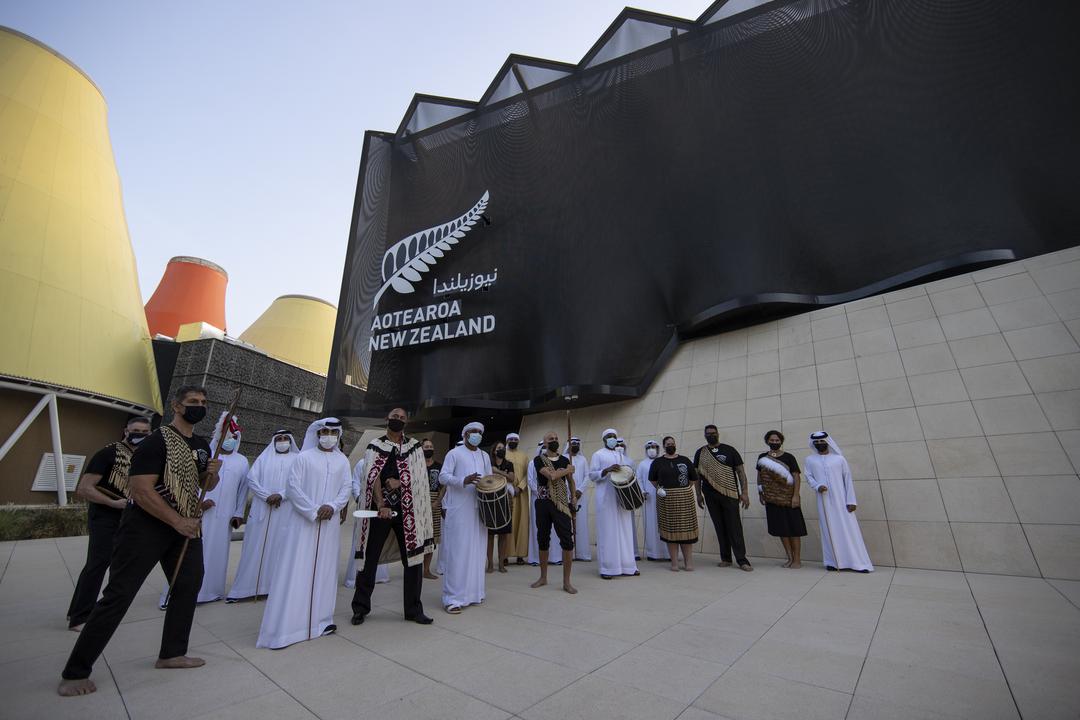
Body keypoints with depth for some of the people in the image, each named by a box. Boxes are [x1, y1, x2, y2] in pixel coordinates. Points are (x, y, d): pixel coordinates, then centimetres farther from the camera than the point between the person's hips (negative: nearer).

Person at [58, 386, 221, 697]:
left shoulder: (201, 445, 7)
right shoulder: (156, 441, -16)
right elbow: (140, 489, -21)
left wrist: (213, 473, -8)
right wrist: (177, 521, -21)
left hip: (185, 526, 8)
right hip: (145, 526, -7)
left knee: (189, 585, 11)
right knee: (119, 594, -3)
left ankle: (171, 653, 25)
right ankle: (75, 672, 16)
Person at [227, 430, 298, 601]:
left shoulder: (297, 459, 5)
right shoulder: (264, 457, 9)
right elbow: (251, 479, 0)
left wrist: (281, 495, -16)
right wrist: (267, 496, -11)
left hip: (286, 512, -1)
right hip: (262, 509, 1)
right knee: (256, 548, 4)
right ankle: (243, 587, 15)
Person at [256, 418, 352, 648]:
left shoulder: (342, 461, 8)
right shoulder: (304, 457, -3)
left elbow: (347, 487, 5)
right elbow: (292, 486, -8)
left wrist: (332, 506, -12)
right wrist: (314, 511, -13)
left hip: (329, 523, 4)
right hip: (303, 521, -3)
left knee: (325, 571, 10)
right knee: (297, 571, -3)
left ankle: (320, 619, 23)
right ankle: (283, 627, 7)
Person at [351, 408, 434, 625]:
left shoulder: (415, 445, 9)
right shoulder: (375, 446, 5)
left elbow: (420, 474, 0)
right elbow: (373, 477, -8)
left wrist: (399, 482, -17)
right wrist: (381, 505, -20)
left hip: (407, 509, 1)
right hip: (380, 508, -1)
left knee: (413, 558, 4)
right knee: (370, 559, 8)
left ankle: (413, 609, 19)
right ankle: (360, 607, 27)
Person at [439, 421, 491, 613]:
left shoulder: (485, 456, 15)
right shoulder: (454, 453, -1)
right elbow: (443, 476, -9)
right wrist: (463, 480, -24)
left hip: (478, 509, 6)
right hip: (458, 509, -5)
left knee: (476, 551, 10)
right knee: (457, 552, -4)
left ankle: (473, 592, 23)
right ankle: (453, 598, 4)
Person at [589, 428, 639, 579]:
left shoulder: (621, 456, 18)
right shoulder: (598, 455, 2)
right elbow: (592, 475, -5)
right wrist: (607, 470, -19)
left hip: (621, 496, 5)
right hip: (606, 498, -5)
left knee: (624, 530, 6)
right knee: (608, 531, -4)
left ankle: (626, 565, 14)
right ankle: (607, 568, 3)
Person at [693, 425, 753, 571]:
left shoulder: (729, 450, 2)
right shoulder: (700, 453, 7)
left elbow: (740, 471, 1)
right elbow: (696, 475, 10)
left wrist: (744, 493, -6)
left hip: (730, 494, -2)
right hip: (711, 496, 2)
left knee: (735, 527, -3)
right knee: (720, 527, 8)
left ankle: (742, 560, 5)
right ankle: (725, 558, 18)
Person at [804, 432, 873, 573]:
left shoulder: (839, 459, 2)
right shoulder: (810, 460, 6)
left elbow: (848, 479, 1)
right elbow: (809, 476, 6)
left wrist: (851, 500, -5)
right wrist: (817, 486, -16)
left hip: (841, 500, -1)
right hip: (824, 501, 1)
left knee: (848, 529, 0)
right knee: (829, 530, 5)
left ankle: (856, 562, 7)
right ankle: (833, 562, 11)